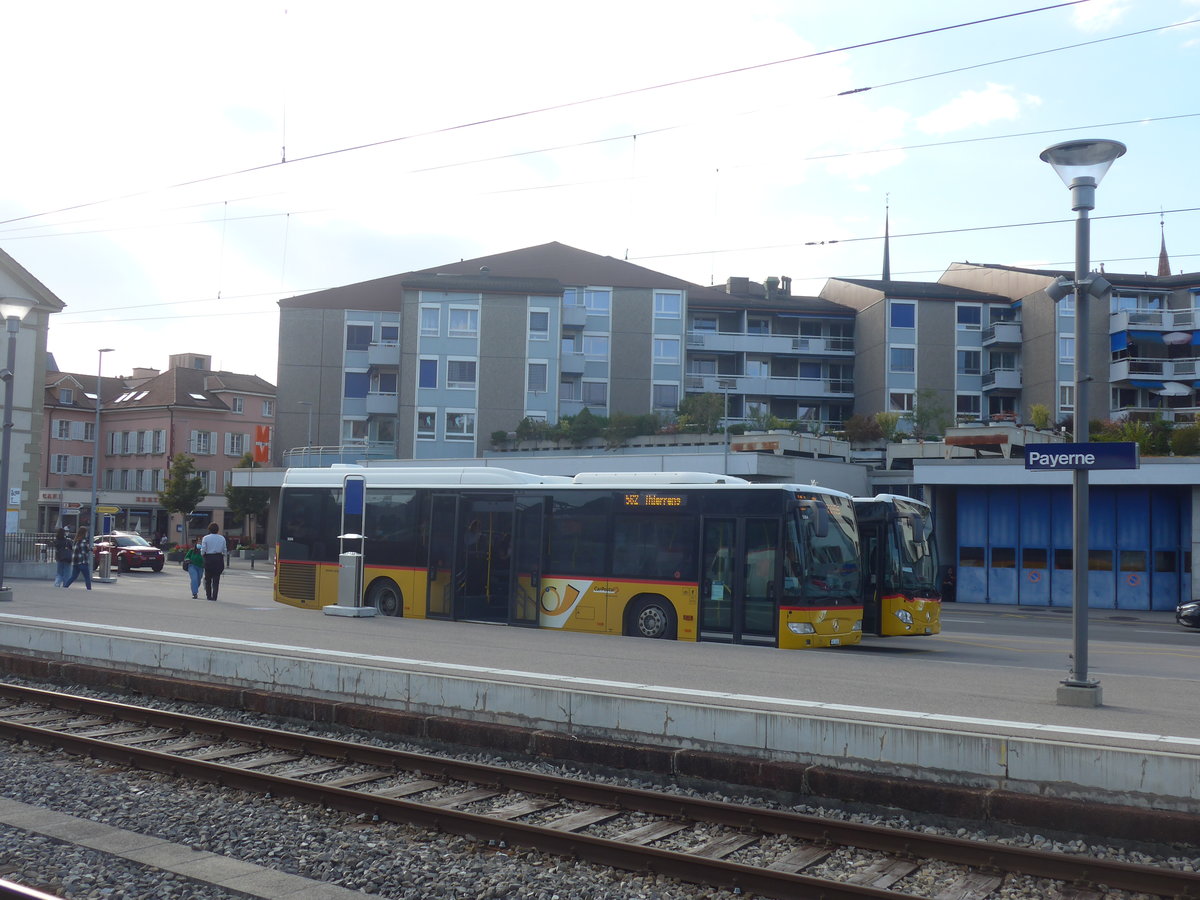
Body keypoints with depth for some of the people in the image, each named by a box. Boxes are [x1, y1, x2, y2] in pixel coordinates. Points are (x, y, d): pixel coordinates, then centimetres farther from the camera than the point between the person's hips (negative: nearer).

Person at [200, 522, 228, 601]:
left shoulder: (205, 538, -4)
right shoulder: (222, 538, 2)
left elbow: (203, 551, -7)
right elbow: (225, 550, 4)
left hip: (208, 559, -1)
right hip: (219, 559, 1)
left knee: (208, 578, 12)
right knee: (216, 579, 3)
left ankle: (208, 595, 14)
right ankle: (214, 596, -2)